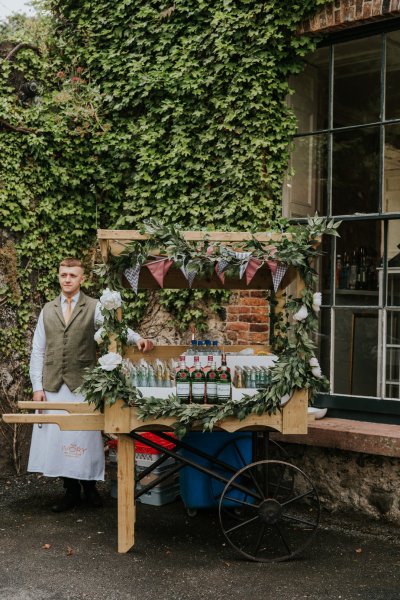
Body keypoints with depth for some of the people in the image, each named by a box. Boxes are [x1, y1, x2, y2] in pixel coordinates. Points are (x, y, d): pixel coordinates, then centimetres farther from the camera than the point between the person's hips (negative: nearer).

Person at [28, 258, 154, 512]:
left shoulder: (95, 307, 2)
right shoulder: (48, 310, 13)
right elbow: (38, 351, 12)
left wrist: (137, 338, -34)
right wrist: (37, 386, 5)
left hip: (83, 385, -3)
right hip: (53, 386, 3)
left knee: (85, 437, 0)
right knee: (58, 438, 3)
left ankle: (89, 486, 19)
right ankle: (71, 491, 16)